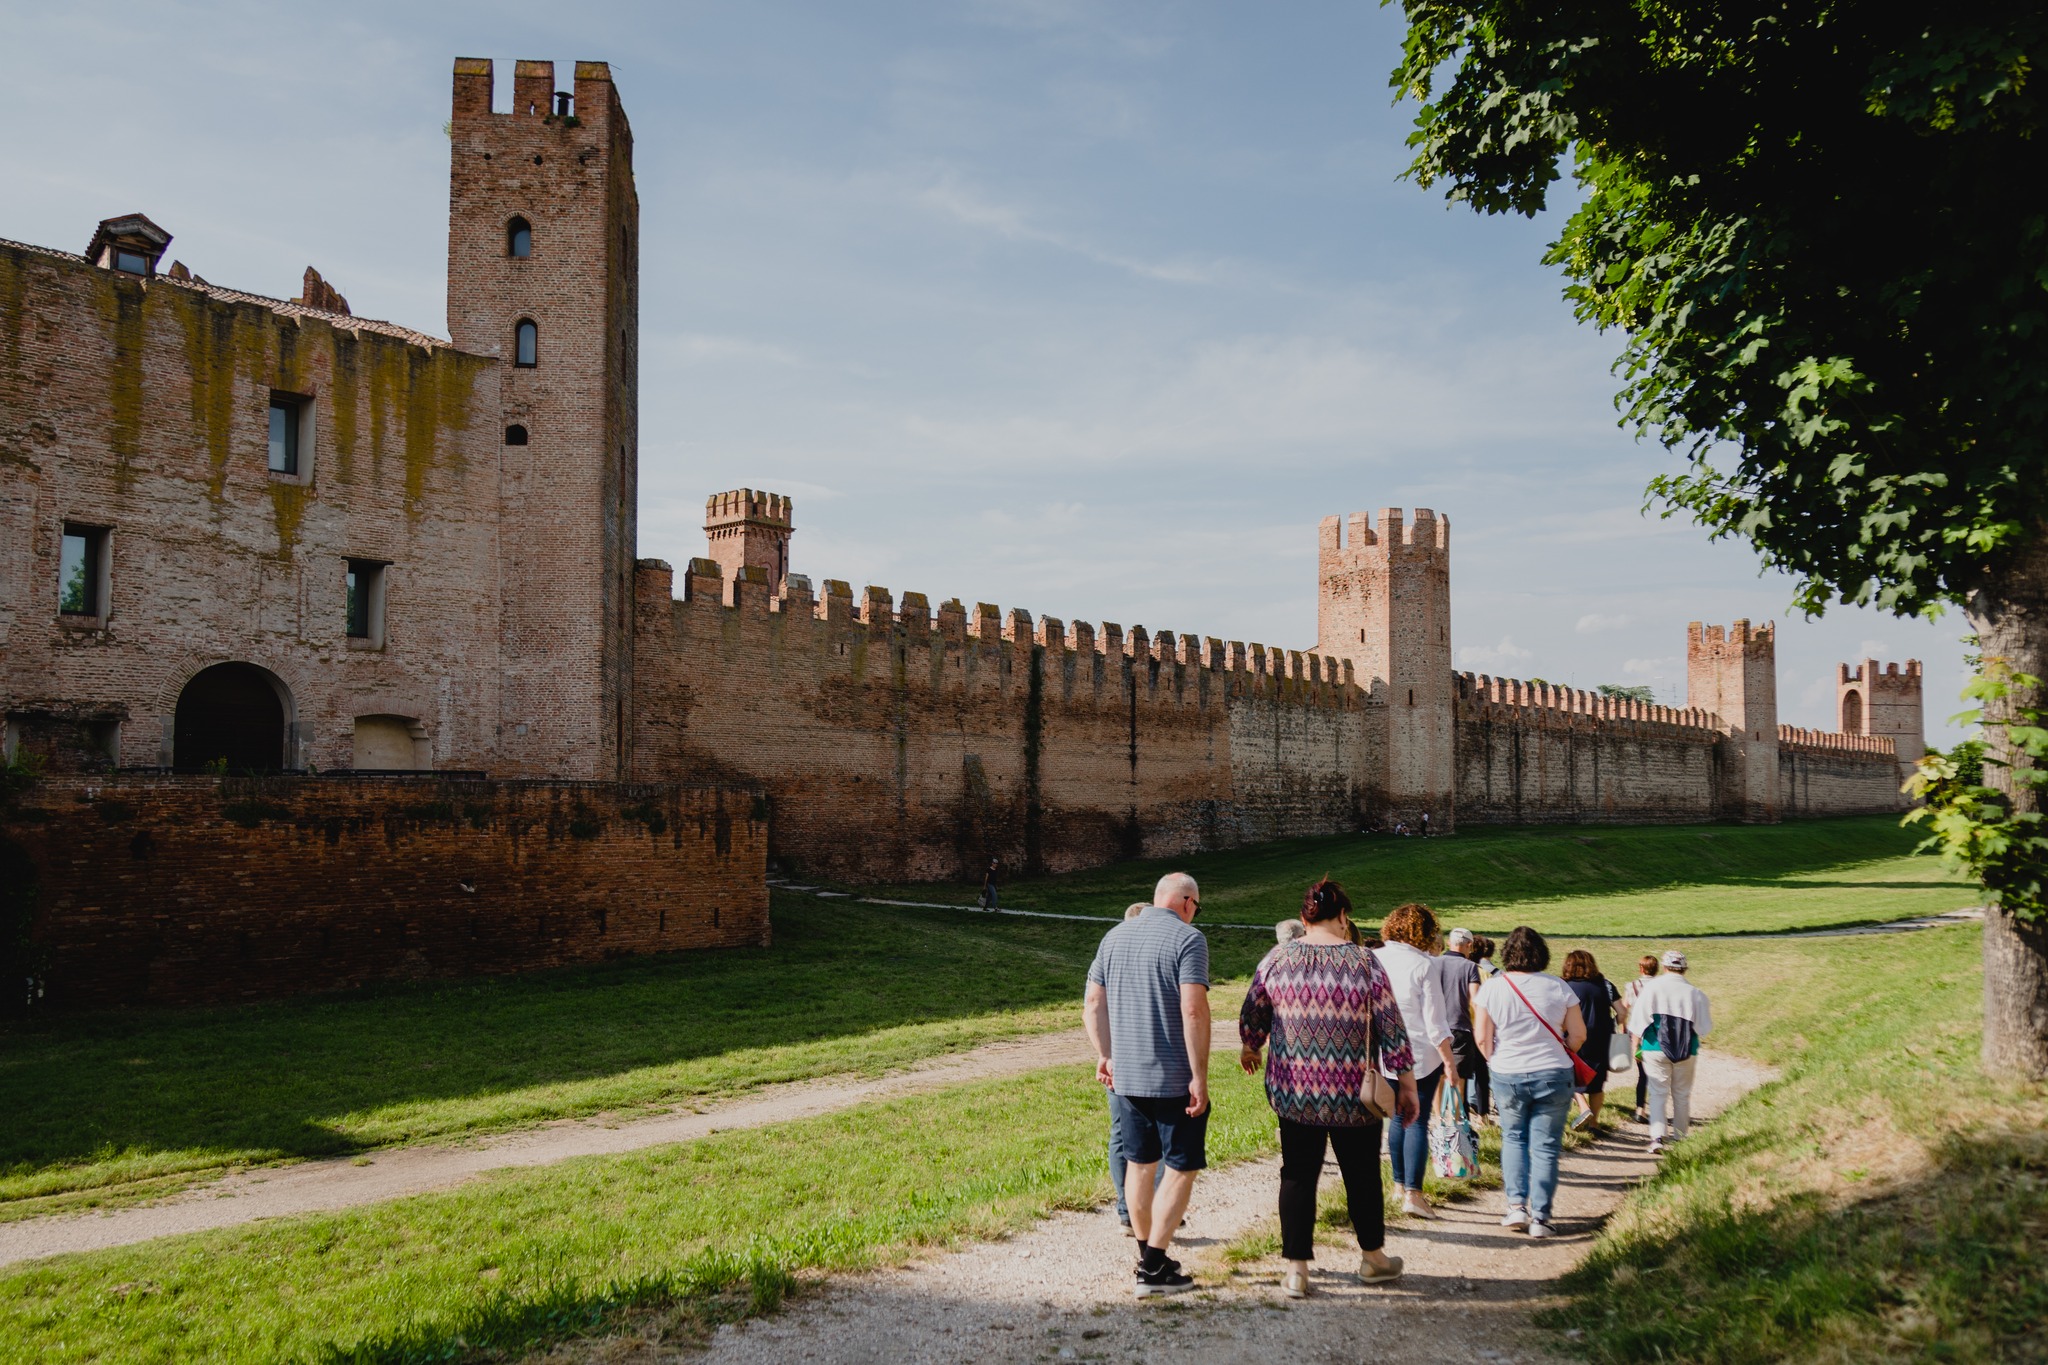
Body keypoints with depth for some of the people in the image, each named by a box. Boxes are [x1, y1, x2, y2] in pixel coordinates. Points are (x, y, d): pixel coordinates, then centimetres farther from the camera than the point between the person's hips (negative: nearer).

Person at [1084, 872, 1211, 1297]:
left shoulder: (1115, 936, 10)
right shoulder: (1187, 938, -10)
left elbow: (1093, 1005, 10)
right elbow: (1194, 1010, -20)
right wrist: (1200, 1077, -17)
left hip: (1125, 1076, 6)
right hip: (1175, 1078, -6)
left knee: (1139, 1164, 17)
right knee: (1180, 1169, 3)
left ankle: (1148, 1256, 28)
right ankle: (1153, 1269, 0)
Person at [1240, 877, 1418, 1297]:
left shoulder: (1278, 959, -3)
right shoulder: (1364, 963, -9)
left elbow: (1251, 1015, 7)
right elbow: (1391, 1028, -6)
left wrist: (1249, 1048, 27)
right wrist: (1406, 1084, 3)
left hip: (1292, 1090, 1)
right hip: (1353, 1094, -1)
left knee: (1298, 1175, 10)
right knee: (1362, 1174, 16)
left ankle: (1296, 1270, 12)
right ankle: (1372, 1257, 34)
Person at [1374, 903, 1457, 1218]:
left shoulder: (1373, 960, -1)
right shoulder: (1423, 964, -14)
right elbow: (1434, 1020, -12)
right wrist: (1449, 1059, -3)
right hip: (1421, 1055, -4)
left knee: (1398, 1118, 18)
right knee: (1418, 1122, -1)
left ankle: (1400, 1184, 26)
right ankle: (1413, 1193, -6)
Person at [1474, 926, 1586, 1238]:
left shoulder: (1491, 988, -6)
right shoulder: (1558, 987, -4)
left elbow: (1481, 1037, -5)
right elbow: (1578, 1035, 0)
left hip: (1507, 1076, 1)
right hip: (1553, 1077, 0)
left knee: (1513, 1138, 19)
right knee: (1545, 1147, 5)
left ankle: (1516, 1206, 9)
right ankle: (1540, 1218, 5)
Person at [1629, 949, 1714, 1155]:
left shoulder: (1651, 989, -7)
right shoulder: (1696, 993, -4)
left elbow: (1638, 1021, -6)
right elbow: (1705, 1028, 3)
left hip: (1656, 1048, -1)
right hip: (1687, 1052, 1)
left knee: (1658, 1093, 1)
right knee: (1682, 1095, 15)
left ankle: (1657, 1136, -15)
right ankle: (1679, 1137, 25)